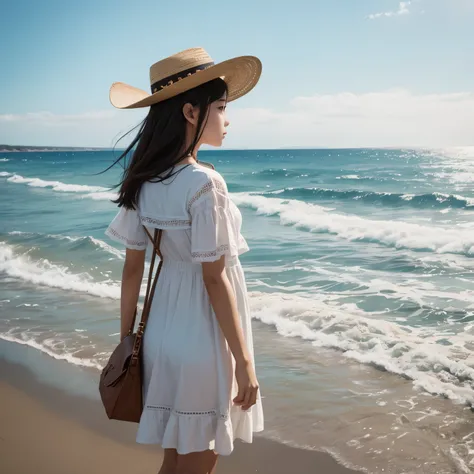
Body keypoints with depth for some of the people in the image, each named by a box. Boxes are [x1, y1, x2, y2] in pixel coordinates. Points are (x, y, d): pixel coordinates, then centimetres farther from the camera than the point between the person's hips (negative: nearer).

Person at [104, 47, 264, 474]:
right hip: (204, 338, -7)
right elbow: (215, 279, -19)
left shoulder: (144, 183, 1)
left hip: (163, 330, 7)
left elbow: (132, 267, 5)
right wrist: (244, 360, -12)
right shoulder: (204, 183, -20)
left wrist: (127, 338, 13)